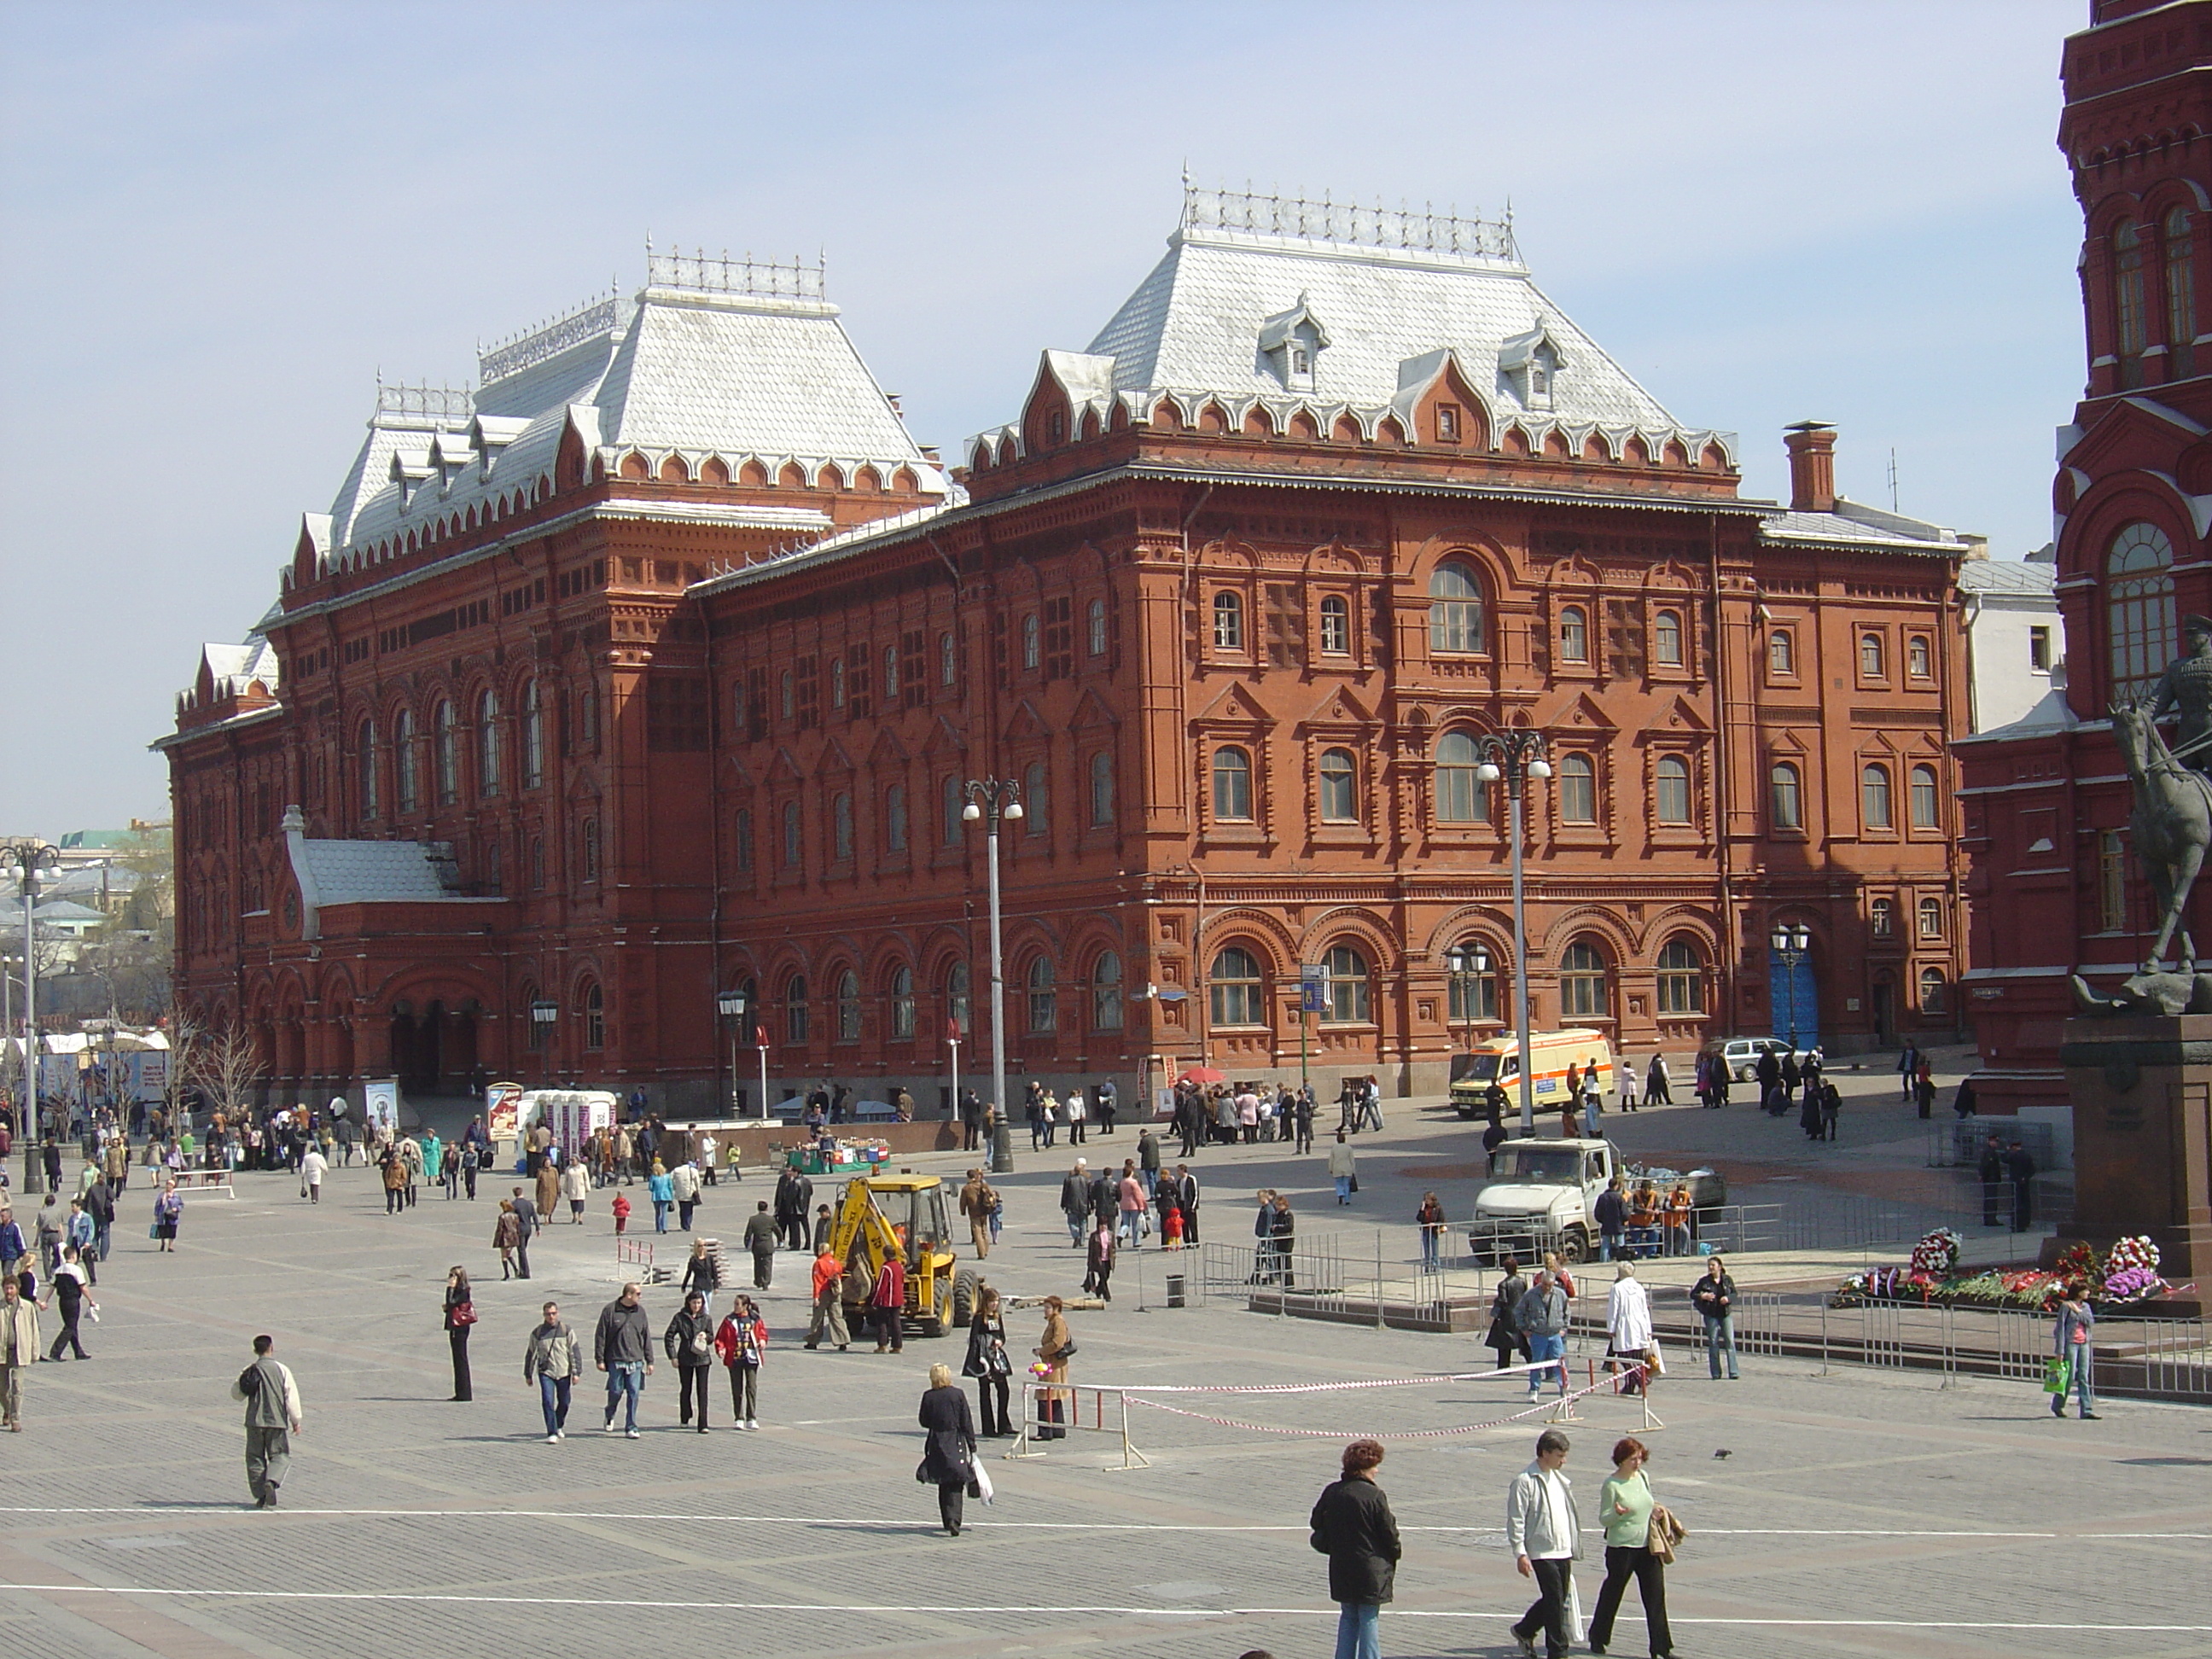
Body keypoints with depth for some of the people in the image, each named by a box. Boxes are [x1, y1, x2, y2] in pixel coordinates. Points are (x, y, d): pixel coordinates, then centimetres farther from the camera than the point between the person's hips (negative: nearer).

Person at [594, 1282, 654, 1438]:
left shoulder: (640, 1312, 8)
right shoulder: (610, 1310, -4)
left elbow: (646, 1337, 13)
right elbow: (600, 1336, -2)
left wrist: (649, 1361, 11)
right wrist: (599, 1359, -5)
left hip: (635, 1361, 3)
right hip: (615, 1360, -3)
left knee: (634, 1393, -1)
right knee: (616, 1391, 2)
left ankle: (631, 1428, 6)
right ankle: (609, 1416, 31)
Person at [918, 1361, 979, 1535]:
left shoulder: (928, 1397, -3)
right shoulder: (958, 1395, -6)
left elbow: (924, 1422, 4)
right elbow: (967, 1422, -5)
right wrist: (972, 1445, 2)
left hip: (936, 1443, 2)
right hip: (956, 1445, -2)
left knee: (943, 1485, 15)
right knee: (956, 1485, -1)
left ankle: (948, 1521, 17)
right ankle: (954, 1520, -18)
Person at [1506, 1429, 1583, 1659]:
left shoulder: (1559, 1479, 14)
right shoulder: (1524, 1481, -11)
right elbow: (1515, 1520, -12)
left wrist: (1573, 1548, 21)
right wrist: (1520, 1554, -17)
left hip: (1563, 1552, 8)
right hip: (1542, 1552, -8)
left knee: (1558, 1599, 13)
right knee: (1555, 1601, -7)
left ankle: (1524, 1630, 33)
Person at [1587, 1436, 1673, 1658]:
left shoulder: (1643, 1477, 7)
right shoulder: (1611, 1485, -11)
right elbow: (1603, 1519, -9)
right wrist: (1617, 1513, -29)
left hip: (1647, 1546, 5)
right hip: (1621, 1548, -5)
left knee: (1656, 1596, 0)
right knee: (1612, 1593, 8)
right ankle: (1598, 1639, 27)